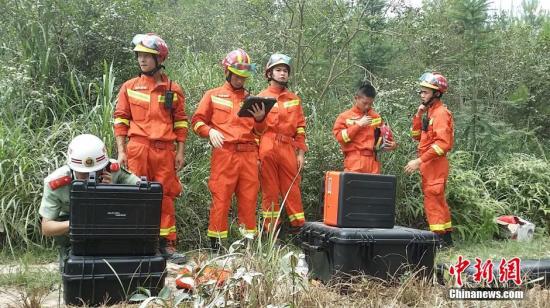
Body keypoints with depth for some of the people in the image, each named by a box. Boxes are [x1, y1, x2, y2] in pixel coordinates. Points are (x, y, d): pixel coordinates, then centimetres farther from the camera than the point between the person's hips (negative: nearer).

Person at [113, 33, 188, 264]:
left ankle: (167, 244, 12)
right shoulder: (129, 87, 7)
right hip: (138, 148, 0)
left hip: (165, 150, 1)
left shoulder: (173, 89, 8)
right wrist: (121, 151, -2)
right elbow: (120, 120, 6)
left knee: (166, 196, 4)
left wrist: (180, 152, 4)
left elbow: (180, 123, 10)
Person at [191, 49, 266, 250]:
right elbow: (197, 121, 7)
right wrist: (210, 131, -11)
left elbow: (258, 132, 19)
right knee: (221, 198, -4)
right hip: (224, 153, -3)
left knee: (249, 199, 4)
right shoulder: (213, 95, 10)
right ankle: (215, 244, 3)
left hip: (249, 154, 3)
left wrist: (260, 119, -2)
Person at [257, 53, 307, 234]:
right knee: (269, 190, 3)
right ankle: (270, 230, 10)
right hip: (267, 149, -2)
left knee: (292, 188, 3)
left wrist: (301, 153, 6)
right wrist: (257, 155, -4)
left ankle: (298, 226, 10)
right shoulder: (261, 98, 7)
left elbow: (300, 127, 13)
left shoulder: (295, 99, 15)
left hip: (288, 148, 2)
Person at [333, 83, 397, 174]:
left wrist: (391, 144, 5)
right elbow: (340, 137, -6)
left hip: (372, 162, 4)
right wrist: (359, 125, -7)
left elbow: (383, 136, 26)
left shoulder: (376, 117, 16)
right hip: (354, 162, -3)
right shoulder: (345, 116, 5)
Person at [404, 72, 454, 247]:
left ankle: (441, 238, -4)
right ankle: (446, 238, 24)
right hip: (429, 165, 10)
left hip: (435, 164, -10)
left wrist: (419, 161, -26)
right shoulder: (429, 112, 15)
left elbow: (442, 143, -23)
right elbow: (416, 135, 15)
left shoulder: (441, 113, -14)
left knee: (433, 201, -8)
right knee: (437, 201, 15)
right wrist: (419, 114, 4)